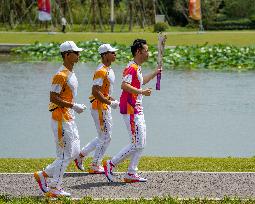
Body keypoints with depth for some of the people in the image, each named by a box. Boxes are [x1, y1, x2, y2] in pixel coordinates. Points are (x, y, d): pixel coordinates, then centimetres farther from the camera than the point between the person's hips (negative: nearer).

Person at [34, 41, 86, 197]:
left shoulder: (71, 74, 13)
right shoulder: (61, 75, -17)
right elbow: (53, 98, -21)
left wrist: (76, 107, 8)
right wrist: (74, 106, -21)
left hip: (69, 118, 10)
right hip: (61, 119, -10)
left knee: (75, 152, 12)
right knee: (65, 154, -5)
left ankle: (44, 175, 18)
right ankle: (54, 189, 3)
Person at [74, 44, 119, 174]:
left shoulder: (109, 70, 14)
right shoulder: (101, 71, -19)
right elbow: (95, 91, -25)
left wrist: (113, 100, 11)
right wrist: (110, 102, -23)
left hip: (105, 106, 10)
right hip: (100, 108, -10)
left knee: (103, 137, 16)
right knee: (105, 137, -3)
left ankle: (81, 155, 23)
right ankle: (95, 166, 6)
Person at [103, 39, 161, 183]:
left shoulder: (137, 68, 16)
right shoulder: (132, 68, -16)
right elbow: (124, 85, -29)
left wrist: (154, 74, 37)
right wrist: (142, 92, -29)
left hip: (137, 110, 10)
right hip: (131, 110, -10)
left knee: (141, 143, 11)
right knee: (137, 144, -9)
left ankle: (131, 174, 13)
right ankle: (111, 165, -2)